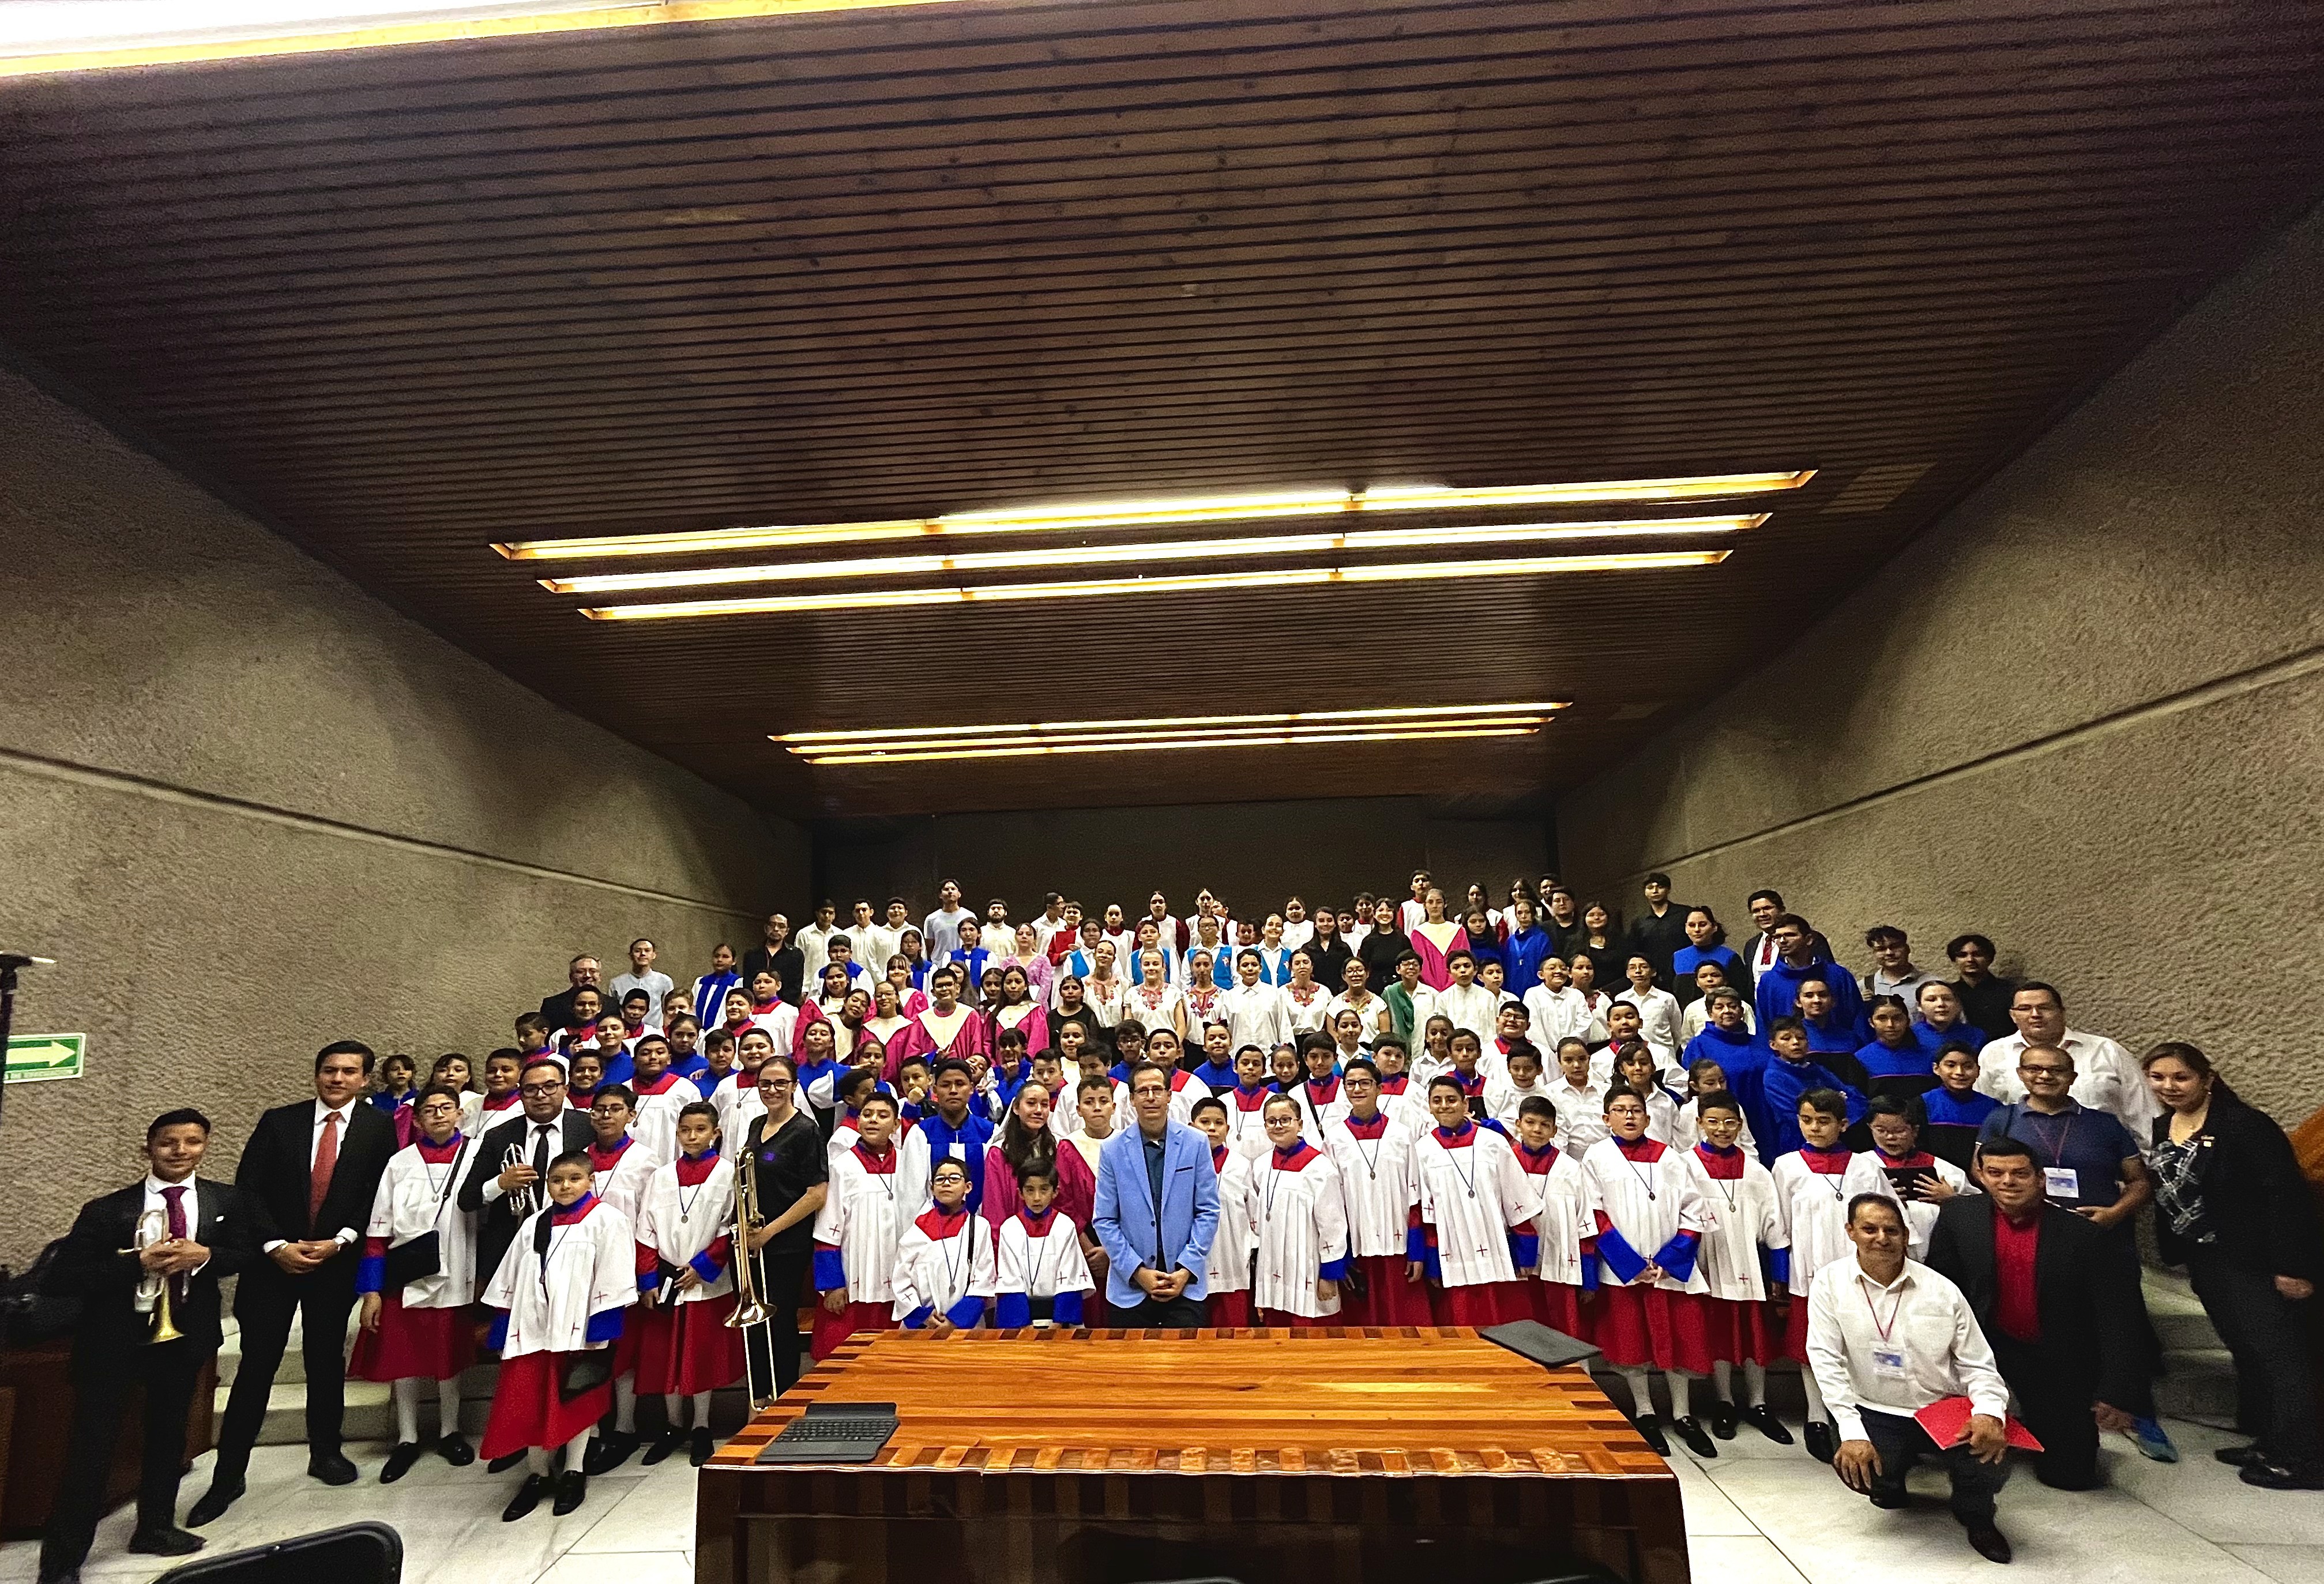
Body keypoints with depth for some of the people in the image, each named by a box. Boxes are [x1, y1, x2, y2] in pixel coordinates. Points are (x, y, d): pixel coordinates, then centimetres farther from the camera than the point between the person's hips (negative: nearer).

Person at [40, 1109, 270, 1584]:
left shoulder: (228, 1202, -2)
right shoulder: (107, 1210, -10)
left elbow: (251, 1253, -1)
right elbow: (63, 1277, -13)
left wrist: (205, 1256, -19)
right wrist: (138, 1263, -24)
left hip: (185, 1334, 3)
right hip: (113, 1338, -3)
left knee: (168, 1434, 18)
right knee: (91, 1445, 3)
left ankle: (156, 1527, 37)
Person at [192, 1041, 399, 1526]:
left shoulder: (378, 1128, -3)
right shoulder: (278, 1121, -1)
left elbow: (379, 1195, -5)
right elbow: (247, 1190, -1)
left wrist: (338, 1241, -13)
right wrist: (277, 1246, -10)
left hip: (336, 1260, 0)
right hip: (274, 1259, 0)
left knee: (327, 1359, 12)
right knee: (256, 1365, 1)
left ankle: (325, 1452, 28)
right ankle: (228, 1476, 14)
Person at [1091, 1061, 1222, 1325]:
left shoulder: (1196, 1144, -1)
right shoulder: (1113, 1150, 0)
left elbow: (1208, 1211, 0)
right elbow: (1104, 1221, 0)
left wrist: (1186, 1269, -8)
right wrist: (1138, 1272, -8)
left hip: (1185, 1284, 0)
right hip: (1130, 1287, 1)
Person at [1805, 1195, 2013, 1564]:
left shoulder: (1942, 1290, -3)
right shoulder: (1830, 1283, -8)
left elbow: (1977, 1364, 0)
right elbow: (1827, 1361, -10)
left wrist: (1989, 1411, -21)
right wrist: (1853, 1433, -17)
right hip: (1877, 1415, -1)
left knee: (1992, 1461, -25)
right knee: (1855, 1468, -25)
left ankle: (1976, 1517, 16)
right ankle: (1891, 1482, 19)